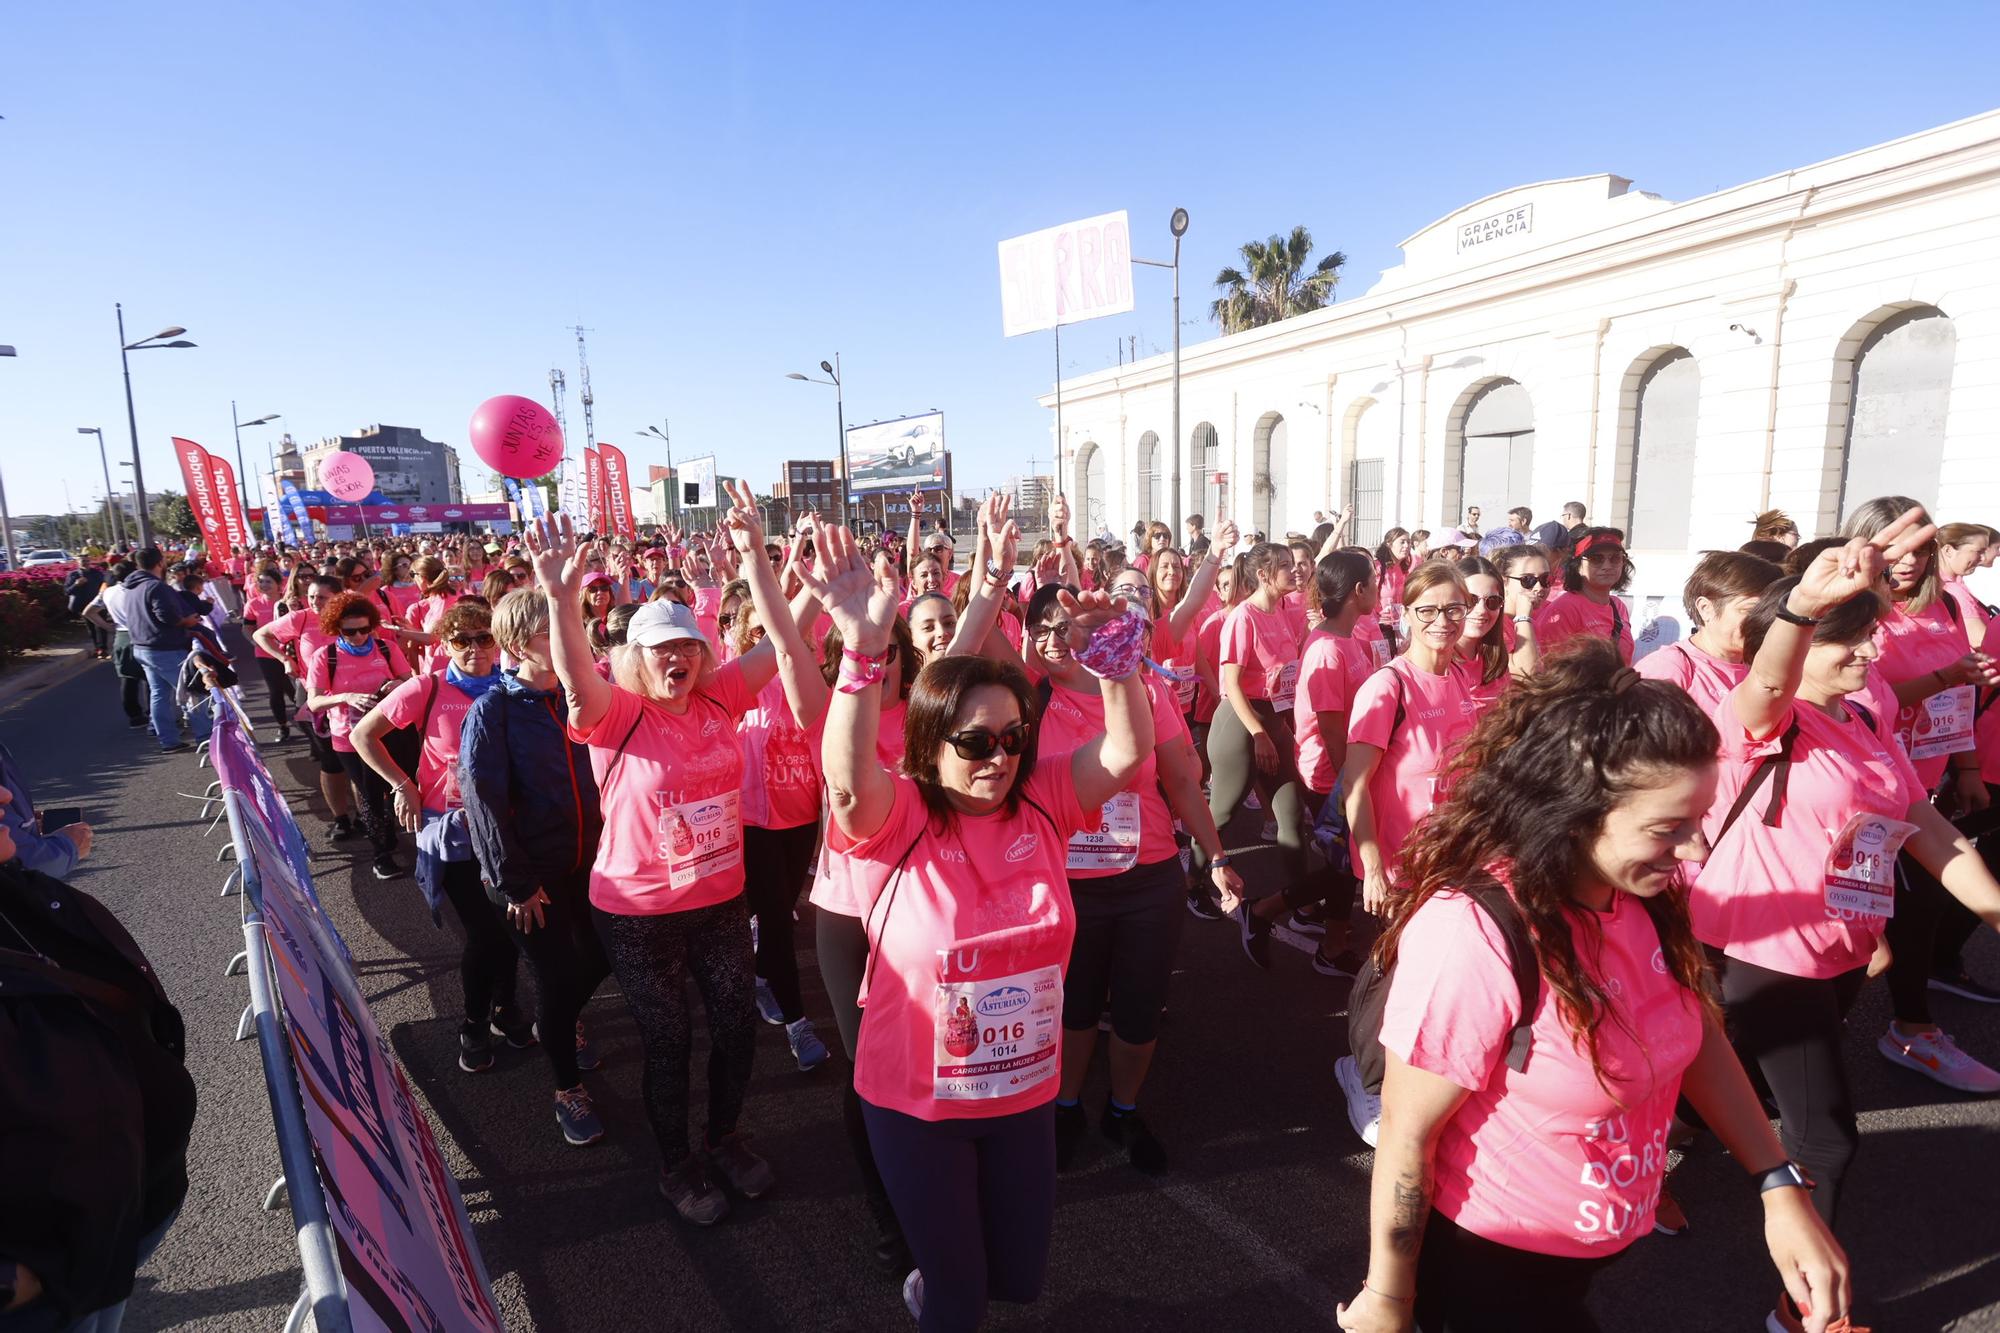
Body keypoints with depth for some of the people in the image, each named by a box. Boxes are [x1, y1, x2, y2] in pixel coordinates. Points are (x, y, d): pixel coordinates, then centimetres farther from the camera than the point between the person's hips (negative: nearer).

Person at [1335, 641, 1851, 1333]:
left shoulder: (1643, 898, -11)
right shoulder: (1474, 939, -34)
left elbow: (1697, 1034, 7)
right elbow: (1406, 1136, -23)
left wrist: (1780, 1189, -2)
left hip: (1597, 1251, 9)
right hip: (1486, 1267, -8)